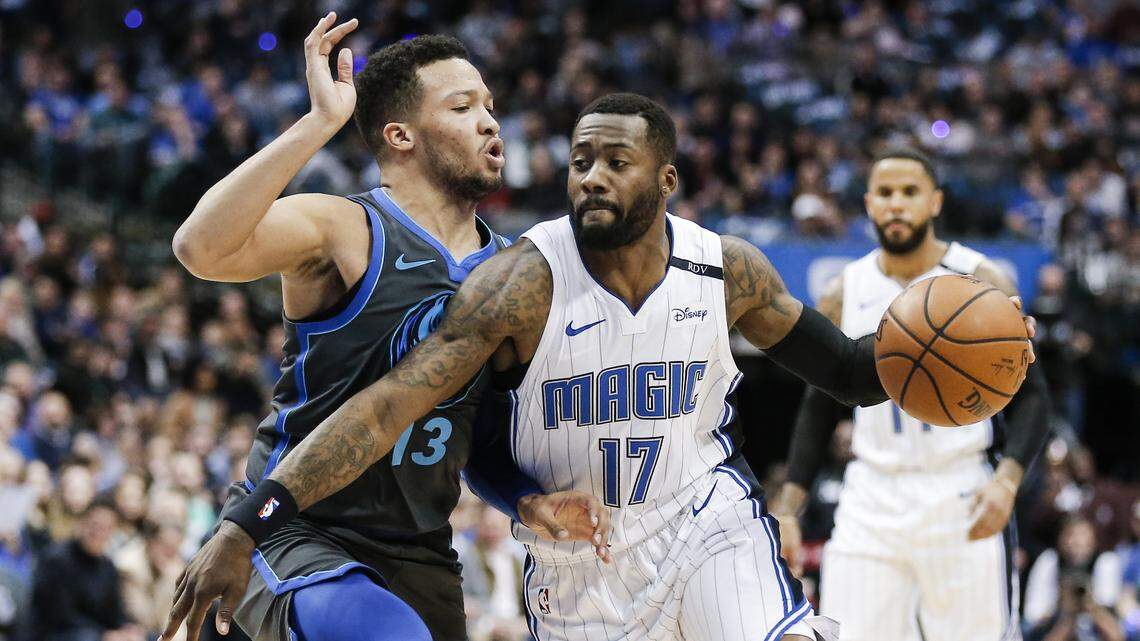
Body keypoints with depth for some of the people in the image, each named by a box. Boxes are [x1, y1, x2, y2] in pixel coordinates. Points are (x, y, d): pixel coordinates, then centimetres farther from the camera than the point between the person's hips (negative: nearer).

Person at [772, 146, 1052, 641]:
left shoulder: (980, 283, -2)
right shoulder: (845, 294, 7)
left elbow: (1030, 396, -3)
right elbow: (818, 410, 15)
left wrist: (1007, 479, -20)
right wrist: (787, 510, 6)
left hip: (961, 501, -2)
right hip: (871, 502, 3)